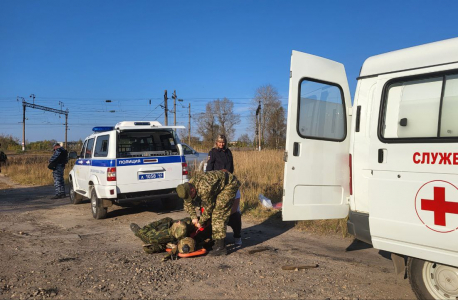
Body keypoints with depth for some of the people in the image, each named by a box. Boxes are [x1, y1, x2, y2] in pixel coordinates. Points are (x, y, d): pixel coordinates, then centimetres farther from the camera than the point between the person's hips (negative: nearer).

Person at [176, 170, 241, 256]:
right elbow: (187, 203, 6)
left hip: (230, 185, -9)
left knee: (219, 213, -17)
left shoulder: (204, 189, -36)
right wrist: (194, 217, -4)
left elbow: (208, 208, -21)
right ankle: (217, 241, 17)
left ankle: (220, 246, -17)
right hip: (219, 186, 9)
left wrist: (201, 222, -7)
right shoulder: (188, 186, -10)